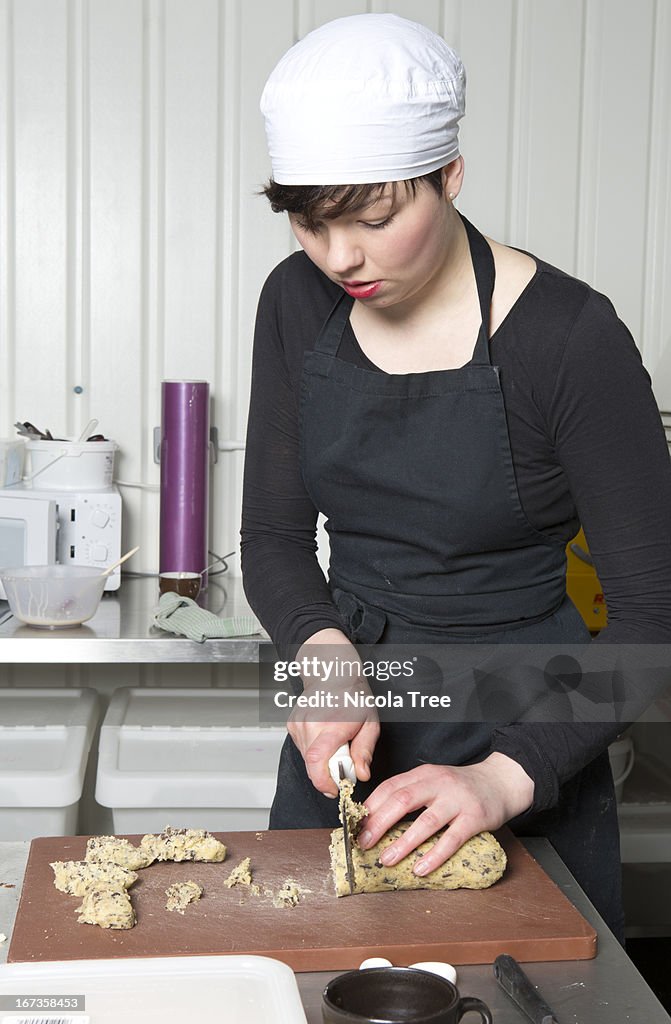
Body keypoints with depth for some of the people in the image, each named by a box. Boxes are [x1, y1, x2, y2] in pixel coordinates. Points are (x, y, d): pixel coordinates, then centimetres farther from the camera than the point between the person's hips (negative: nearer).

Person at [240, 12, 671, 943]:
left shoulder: (568, 336, -20)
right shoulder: (300, 304, -5)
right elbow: (274, 536, 0)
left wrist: (507, 779, -27)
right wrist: (323, 650, -20)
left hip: (518, 730, -4)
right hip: (345, 729, 5)